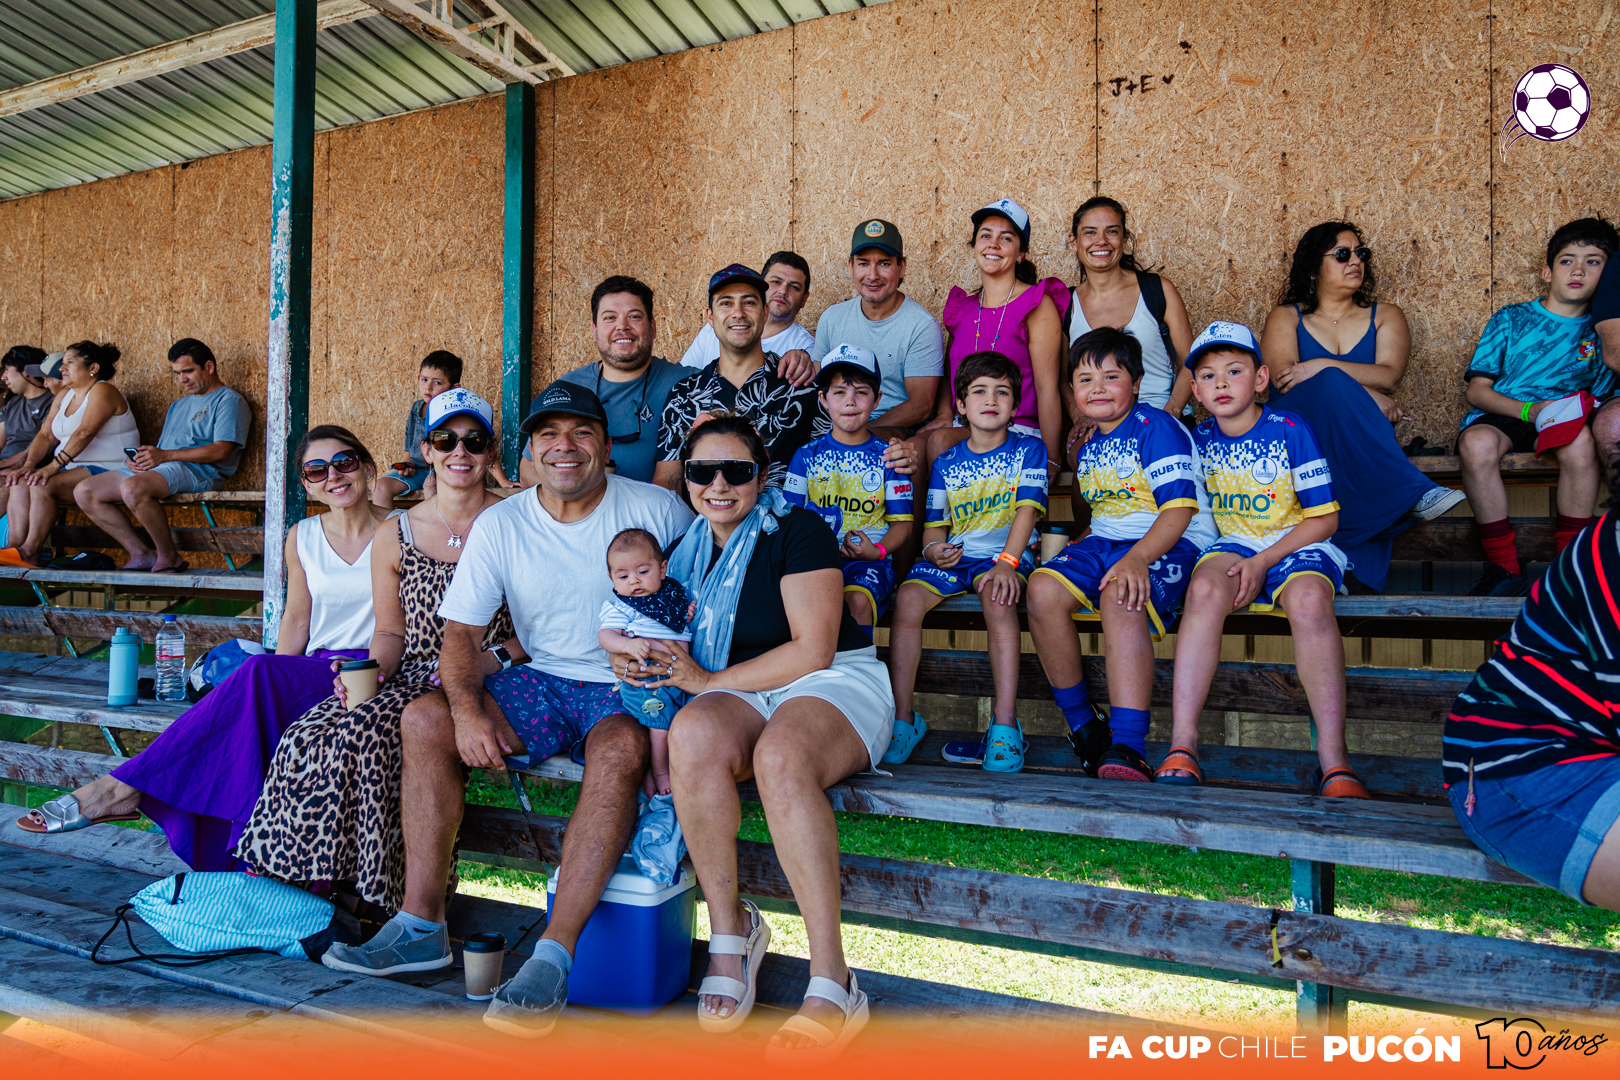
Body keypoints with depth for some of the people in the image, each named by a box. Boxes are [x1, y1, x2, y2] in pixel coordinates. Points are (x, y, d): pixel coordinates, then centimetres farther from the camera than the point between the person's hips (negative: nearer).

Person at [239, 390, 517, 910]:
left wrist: (491, 658, -16)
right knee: (308, 736, -24)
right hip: (406, 676, 4)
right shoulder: (393, 536, 13)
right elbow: (391, 632, 15)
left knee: (362, 733, -30)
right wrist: (371, 668, -6)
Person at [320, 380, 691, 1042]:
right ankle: (422, 925, -8)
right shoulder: (501, 525, 2)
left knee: (620, 748, -36)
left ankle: (553, 957, -33)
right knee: (424, 719, -14)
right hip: (545, 679, 4)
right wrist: (468, 708, -18)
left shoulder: (657, 511, -5)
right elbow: (462, 631, 1)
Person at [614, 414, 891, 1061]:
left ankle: (832, 986, -33)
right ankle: (730, 928, -16)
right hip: (736, 695, 4)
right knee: (692, 734, -33)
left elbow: (812, 650, -12)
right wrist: (633, 658, -1)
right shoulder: (690, 548, 14)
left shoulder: (796, 530, -5)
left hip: (832, 684, -4)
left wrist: (711, 681, -12)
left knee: (779, 756, -39)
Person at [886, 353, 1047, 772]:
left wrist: (1007, 561, -22)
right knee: (909, 597, -26)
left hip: (1006, 553, -3)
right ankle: (903, 717, -18)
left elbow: (1027, 510, -6)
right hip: (952, 555, 3)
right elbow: (934, 525, 13)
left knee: (997, 598, -36)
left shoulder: (1028, 450, 7)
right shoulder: (946, 462, 14)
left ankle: (1004, 725, -33)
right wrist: (934, 549, -13)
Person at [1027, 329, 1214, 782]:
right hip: (1103, 542, 7)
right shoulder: (1088, 447, 20)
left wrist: (1137, 558, -31)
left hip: (1168, 544, -7)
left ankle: (1128, 747, -41)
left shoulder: (1156, 427, -6)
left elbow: (1180, 508, -17)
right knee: (1043, 589, -22)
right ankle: (1083, 724, -8)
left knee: (1122, 599, -38)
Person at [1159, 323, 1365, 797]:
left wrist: (1263, 561, -14)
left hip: (1296, 544, -2)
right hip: (1232, 543, 2)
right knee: (1205, 589, -33)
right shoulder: (1198, 439, 8)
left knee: (1309, 598, -37)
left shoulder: (1290, 430, -3)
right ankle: (1182, 746, -35)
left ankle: (1333, 760, -32)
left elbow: (1325, 517, -4)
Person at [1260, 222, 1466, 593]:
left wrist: (1322, 367, -15)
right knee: (1334, 384, -35)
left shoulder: (1385, 316, 22)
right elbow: (1281, 375, -5)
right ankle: (1411, 492, -42)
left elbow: (1388, 375, 1)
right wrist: (1367, 394, -14)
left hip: (1356, 437, 2)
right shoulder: (1285, 317, 17)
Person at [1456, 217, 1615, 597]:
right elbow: (1477, 390, 2)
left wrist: (1583, 412, -10)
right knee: (1477, 442, -38)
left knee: (1581, 441, -36)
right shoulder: (1511, 319, 11)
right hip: (1498, 417, -1)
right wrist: (1530, 410, -15)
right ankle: (1505, 569, -28)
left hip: (1561, 420, 1)